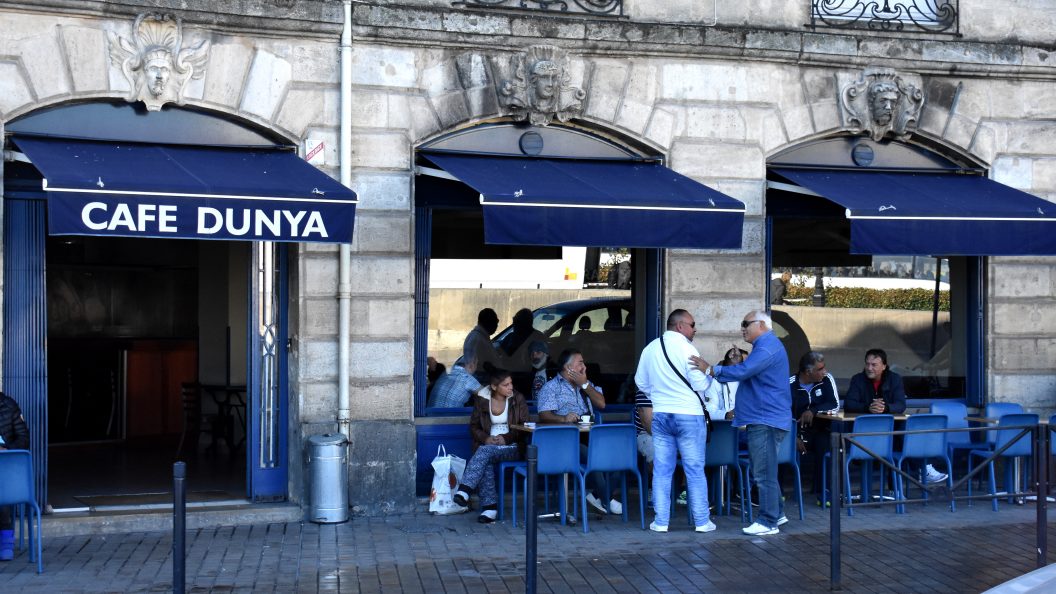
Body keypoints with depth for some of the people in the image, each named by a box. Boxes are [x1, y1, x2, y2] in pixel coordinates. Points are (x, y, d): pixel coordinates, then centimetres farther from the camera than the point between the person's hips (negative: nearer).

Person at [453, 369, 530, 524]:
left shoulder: (518, 399, 2)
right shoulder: (482, 399, 5)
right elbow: (474, 425, 10)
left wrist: (506, 438, -14)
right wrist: (486, 438, -10)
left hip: (512, 448, -2)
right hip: (488, 445, 2)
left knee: (485, 451, -33)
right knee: (485, 464, -34)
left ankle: (464, 491, -41)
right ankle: (490, 507, -35)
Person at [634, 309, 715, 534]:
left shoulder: (650, 348, 6)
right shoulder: (686, 348, -13)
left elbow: (641, 382, 15)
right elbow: (701, 385, -13)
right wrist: (709, 375, 7)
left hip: (660, 415, 5)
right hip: (689, 415, -5)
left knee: (662, 470, 8)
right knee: (695, 470, 4)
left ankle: (661, 521, 9)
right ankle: (702, 521, 10)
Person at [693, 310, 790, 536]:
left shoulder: (768, 347, -16)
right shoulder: (764, 346, 21)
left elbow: (742, 371, -25)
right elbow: (747, 373, 28)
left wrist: (711, 369, -17)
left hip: (766, 422, -11)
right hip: (761, 420, 11)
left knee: (764, 473, -7)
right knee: (763, 472, 18)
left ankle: (768, 522, -2)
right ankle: (776, 513, 27)